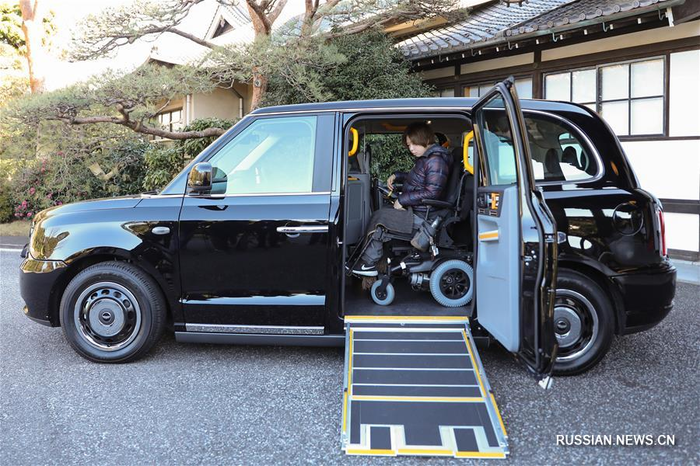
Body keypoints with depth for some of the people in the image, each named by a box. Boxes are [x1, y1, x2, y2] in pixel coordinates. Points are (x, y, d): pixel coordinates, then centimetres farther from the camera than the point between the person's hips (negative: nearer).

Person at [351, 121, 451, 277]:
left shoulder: (435, 161, -17)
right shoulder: (425, 158, 14)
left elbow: (431, 192, -25)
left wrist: (402, 199, -19)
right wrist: (396, 176, 14)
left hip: (421, 217, -10)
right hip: (415, 210, 10)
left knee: (379, 216, -10)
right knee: (381, 213, 7)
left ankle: (368, 263, 2)